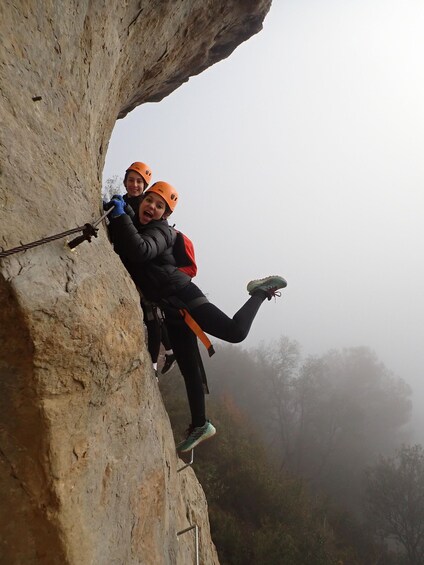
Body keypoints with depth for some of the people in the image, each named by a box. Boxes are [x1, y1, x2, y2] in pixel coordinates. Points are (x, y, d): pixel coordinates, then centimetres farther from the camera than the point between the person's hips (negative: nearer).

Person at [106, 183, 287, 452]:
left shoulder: (160, 231, -10)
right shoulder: (134, 227, 15)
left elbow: (140, 251, -31)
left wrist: (120, 215, -25)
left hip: (183, 295, -7)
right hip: (170, 310, 7)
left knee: (235, 332, -26)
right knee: (190, 370, 10)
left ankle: (261, 291, 0)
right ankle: (200, 425, 20)